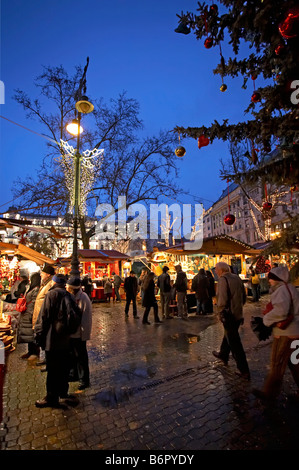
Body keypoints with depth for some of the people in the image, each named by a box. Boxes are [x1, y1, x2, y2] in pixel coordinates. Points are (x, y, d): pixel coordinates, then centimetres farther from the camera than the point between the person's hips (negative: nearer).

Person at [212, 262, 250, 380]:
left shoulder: (223, 280, -20)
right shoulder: (237, 278, 5)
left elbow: (222, 300, -27)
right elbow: (243, 296, 12)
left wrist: (220, 313, -11)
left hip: (229, 316, -9)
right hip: (238, 314, 9)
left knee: (235, 344, 4)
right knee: (228, 336, 27)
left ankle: (244, 371, 14)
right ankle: (223, 355, 47)